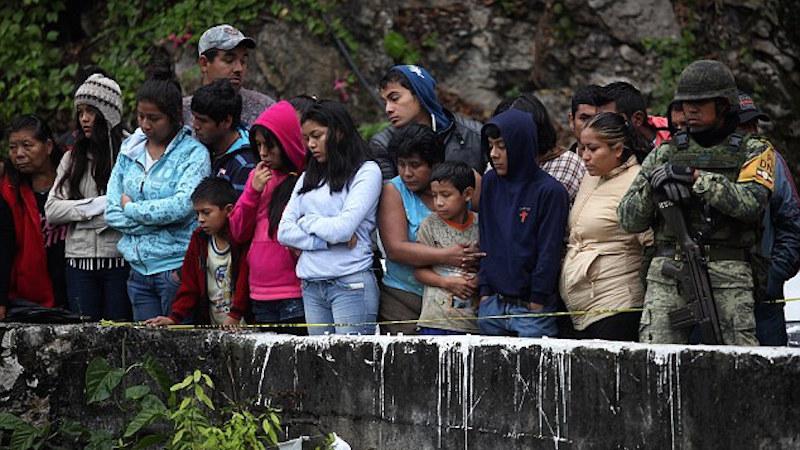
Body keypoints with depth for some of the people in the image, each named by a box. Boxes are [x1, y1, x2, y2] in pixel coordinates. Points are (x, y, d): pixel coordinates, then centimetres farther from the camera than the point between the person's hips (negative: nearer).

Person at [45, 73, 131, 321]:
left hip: (119, 259, -4)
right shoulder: (72, 158, 13)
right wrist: (96, 205, -7)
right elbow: (51, 210, 6)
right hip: (80, 259, 4)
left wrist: (77, 212, -6)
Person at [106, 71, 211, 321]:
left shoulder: (194, 153, -5)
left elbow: (183, 205, -20)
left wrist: (131, 208, -7)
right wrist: (159, 219, -8)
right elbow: (112, 212, 5)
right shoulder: (130, 150, 11)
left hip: (176, 267, -5)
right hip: (140, 269, 5)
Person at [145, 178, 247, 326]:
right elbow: (189, 285, 13)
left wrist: (234, 318, -18)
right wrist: (174, 318, 4)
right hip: (209, 326, 5)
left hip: (239, 325, -5)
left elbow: (245, 286, -10)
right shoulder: (199, 239, 12)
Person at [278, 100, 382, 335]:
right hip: (312, 287, 6)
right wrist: (329, 241, -7)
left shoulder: (366, 172, -1)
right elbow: (284, 232, 6)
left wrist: (306, 221, 4)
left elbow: (342, 228, -13)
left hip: (351, 283, -6)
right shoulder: (308, 178, 18)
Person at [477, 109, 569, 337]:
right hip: (492, 303, 5)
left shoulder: (550, 191, -8)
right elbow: (486, 240, 12)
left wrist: (536, 305, -9)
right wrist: (485, 291, 5)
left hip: (532, 307, -5)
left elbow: (549, 252, -8)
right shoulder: (490, 182, 8)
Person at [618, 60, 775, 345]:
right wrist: (652, 186, -8)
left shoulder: (754, 151, 10)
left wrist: (697, 177, -14)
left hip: (728, 277, -2)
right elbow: (629, 220, 11)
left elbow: (751, 203, -10)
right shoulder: (664, 154, 17)